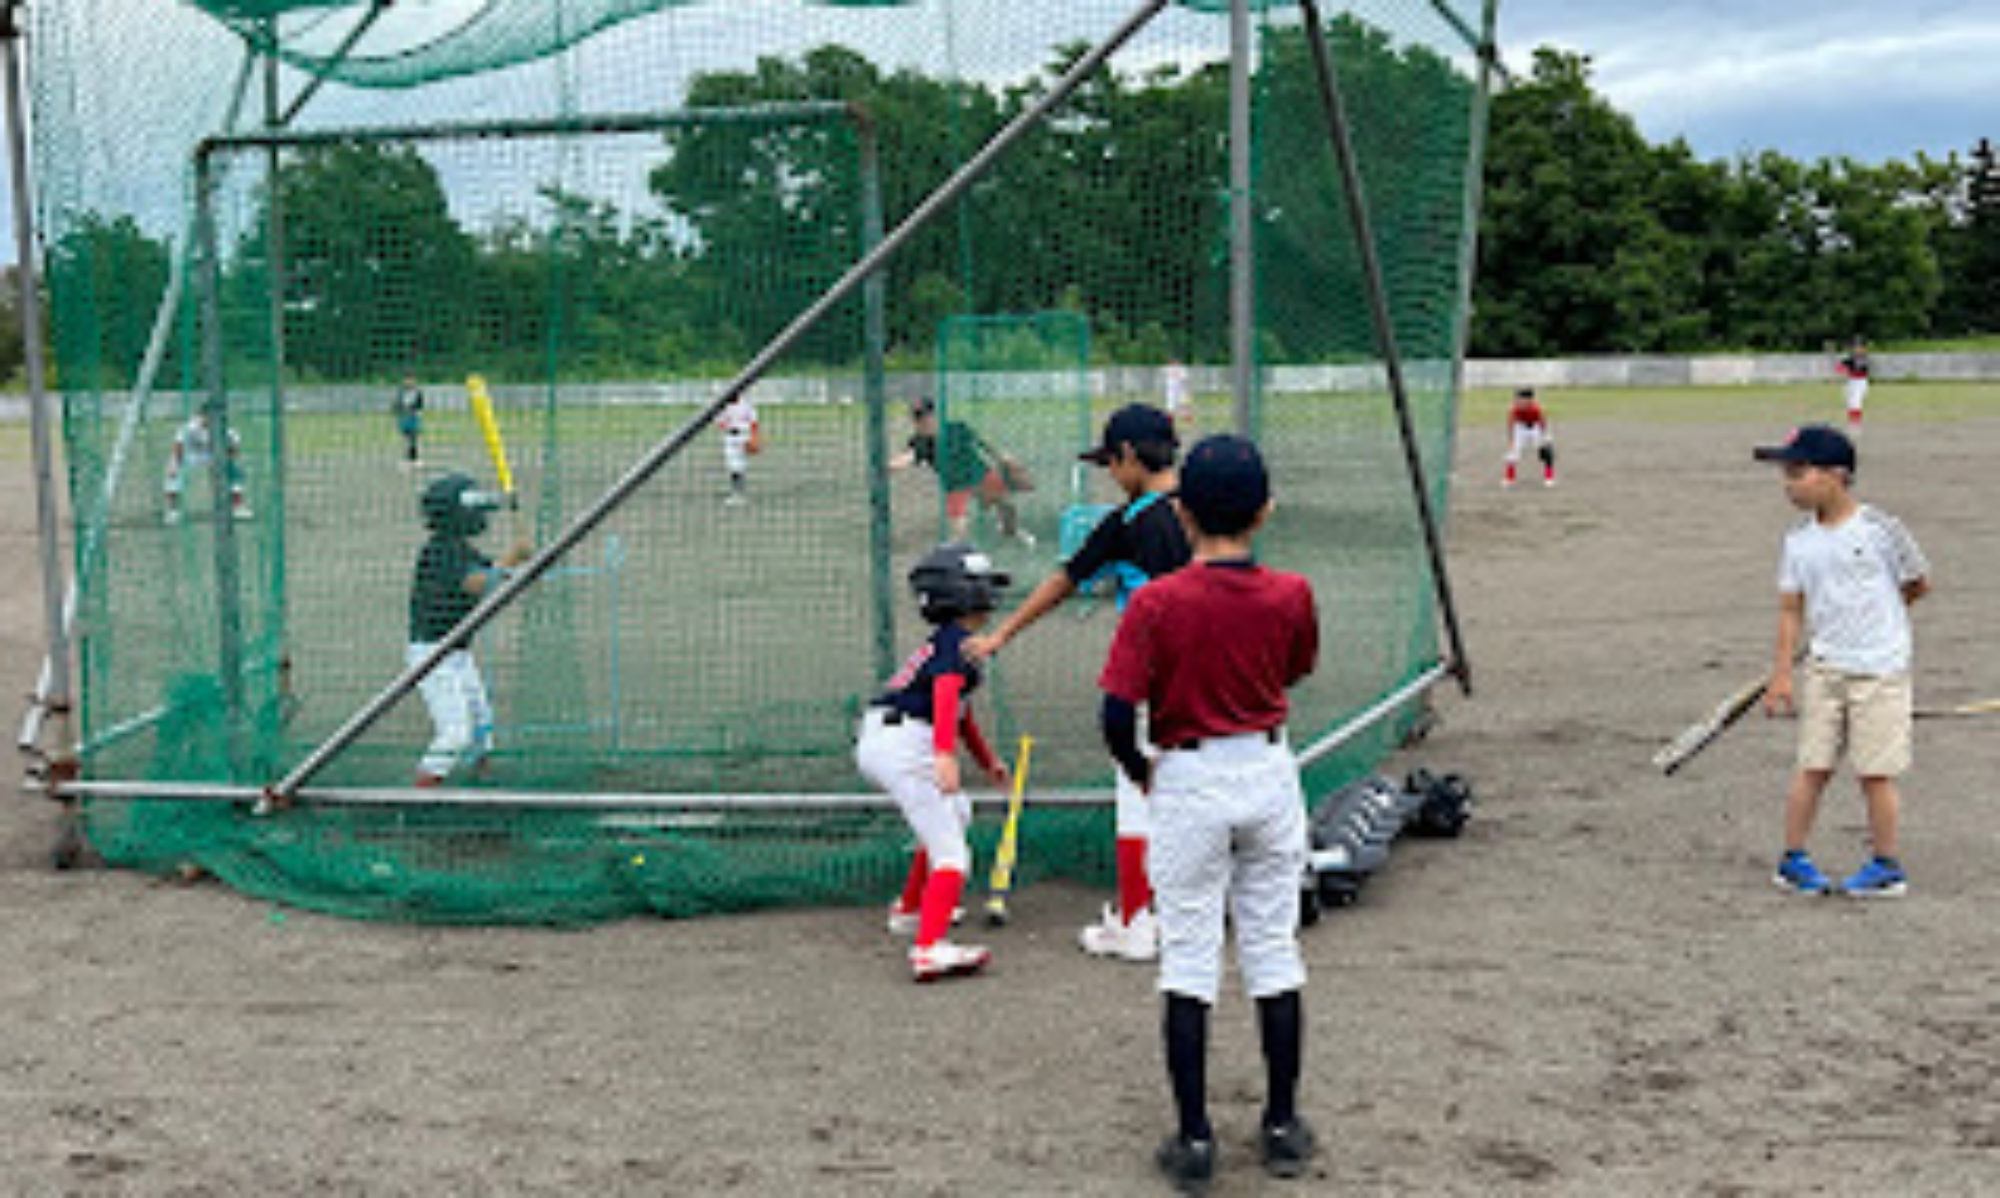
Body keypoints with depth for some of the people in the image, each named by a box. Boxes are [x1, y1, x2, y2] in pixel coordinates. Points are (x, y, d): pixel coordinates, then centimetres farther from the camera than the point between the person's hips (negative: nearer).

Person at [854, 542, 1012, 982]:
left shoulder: (943, 640, 25)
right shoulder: (957, 641, -6)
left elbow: (961, 711, 38)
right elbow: (946, 695, -24)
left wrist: (987, 761, 48)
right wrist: (945, 755, -38)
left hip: (877, 744, 10)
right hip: (904, 744, -10)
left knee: (956, 812, 32)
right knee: (950, 854, -14)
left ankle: (911, 909, 40)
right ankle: (930, 949, -31)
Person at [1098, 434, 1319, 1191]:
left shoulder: (1156, 603, -16)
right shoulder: (1290, 596, -7)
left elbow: (1118, 716, -16)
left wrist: (1138, 772, 2)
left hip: (1190, 782, -3)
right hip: (1270, 773, 3)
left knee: (1189, 958, 6)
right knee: (1275, 951, 13)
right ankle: (1282, 1126, 22)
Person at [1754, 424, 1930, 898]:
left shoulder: (1880, 529, -10)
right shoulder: (1797, 541, 2)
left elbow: (1918, 584, 3)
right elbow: (1791, 610, 5)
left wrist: (1876, 610, 12)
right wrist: (1781, 675, 1)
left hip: (1881, 668, -3)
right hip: (1824, 668, 3)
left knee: (1876, 771, 1)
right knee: (1812, 766, 4)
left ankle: (1887, 865, 15)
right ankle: (1793, 859, 14)